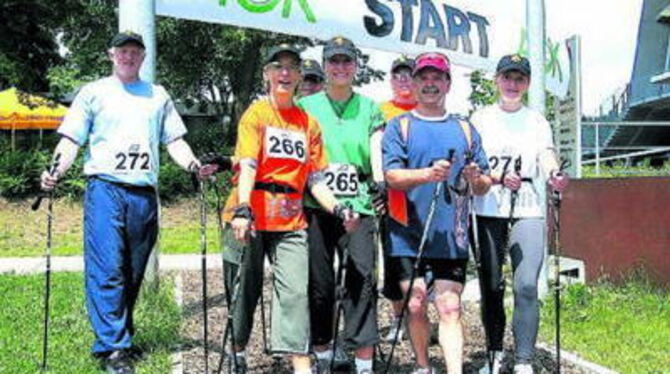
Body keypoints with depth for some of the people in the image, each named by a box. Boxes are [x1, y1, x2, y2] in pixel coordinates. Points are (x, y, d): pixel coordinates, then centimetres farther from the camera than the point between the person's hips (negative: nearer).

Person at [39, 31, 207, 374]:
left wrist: (195, 166, -4)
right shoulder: (93, 92, 10)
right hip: (105, 188, -3)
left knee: (133, 273, 8)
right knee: (107, 271, -11)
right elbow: (71, 139, 3)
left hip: (144, 194, 3)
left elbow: (174, 141, 15)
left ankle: (122, 335, 20)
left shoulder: (158, 96, 19)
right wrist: (56, 171, -15)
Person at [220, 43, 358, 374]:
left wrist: (337, 208, -7)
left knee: (295, 291, -7)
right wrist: (243, 210, -28)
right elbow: (247, 165, -14)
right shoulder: (256, 114, 0)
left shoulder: (309, 123, 12)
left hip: (291, 219, 3)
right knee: (248, 288, 8)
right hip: (252, 215, -3)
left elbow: (316, 179, 10)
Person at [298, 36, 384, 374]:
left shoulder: (369, 107, 13)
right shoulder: (307, 106, 11)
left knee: (363, 279, -8)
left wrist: (380, 181, -15)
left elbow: (376, 152, 5)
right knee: (319, 284, 4)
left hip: (358, 203, 0)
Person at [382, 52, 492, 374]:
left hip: (452, 238, 1)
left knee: (450, 308, -4)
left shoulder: (465, 130, 14)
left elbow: (483, 186, 13)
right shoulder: (399, 126, 6)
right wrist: (427, 174, -26)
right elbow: (392, 176, -8)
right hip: (409, 236, -1)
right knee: (415, 306, 3)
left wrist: (476, 179, -11)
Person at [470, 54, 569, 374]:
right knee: (491, 286, 4)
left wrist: (555, 175, -25)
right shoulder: (480, 119, 10)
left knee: (526, 285, -10)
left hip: (528, 212, 0)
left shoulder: (537, 121, 11)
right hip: (488, 212, 1)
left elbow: (547, 156, -2)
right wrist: (499, 177, -17)